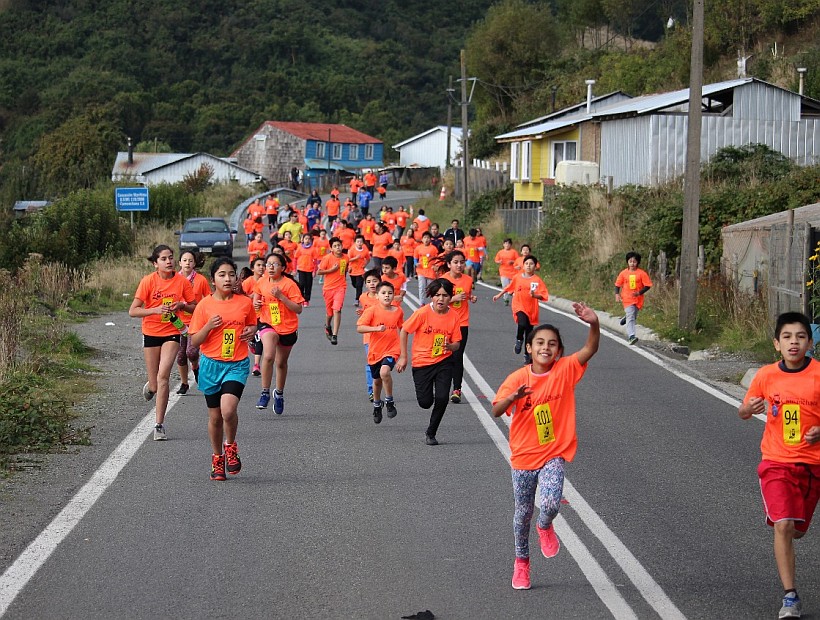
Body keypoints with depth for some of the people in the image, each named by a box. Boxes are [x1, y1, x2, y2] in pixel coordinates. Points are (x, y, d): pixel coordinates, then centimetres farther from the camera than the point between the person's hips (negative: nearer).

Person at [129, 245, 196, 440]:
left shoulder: (182, 281, -5)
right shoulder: (148, 281, -9)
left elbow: (195, 307, 5)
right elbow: (133, 311, -10)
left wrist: (182, 305, -15)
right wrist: (155, 310, -24)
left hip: (172, 333, 0)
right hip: (151, 333, 1)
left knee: (163, 376, -19)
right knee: (155, 385, 6)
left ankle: (159, 424, -11)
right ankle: (150, 386, 46)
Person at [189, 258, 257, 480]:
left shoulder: (245, 303, 0)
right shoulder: (205, 305, -4)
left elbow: (252, 324, 19)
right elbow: (194, 341, -1)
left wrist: (252, 331, -4)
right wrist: (209, 326, -18)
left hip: (237, 364, -1)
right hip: (211, 364, 1)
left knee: (228, 409, -22)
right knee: (215, 416, 10)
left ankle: (231, 446, 6)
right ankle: (218, 459, 30)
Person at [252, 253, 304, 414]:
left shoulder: (289, 284, -14)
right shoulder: (261, 282, -2)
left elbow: (298, 309, -18)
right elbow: (257, 296, 20)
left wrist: (280, 296, -26)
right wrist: (256, 304, -3)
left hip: (288, 328, -1)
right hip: (268, 324, 1)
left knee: (281, 363, 15)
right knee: (268, 356, -26)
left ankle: (279, 393, 40)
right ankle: (265, 393, -15)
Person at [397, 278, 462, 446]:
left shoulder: (453, 316, -6)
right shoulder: (423, 313, -14)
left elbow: (457, 343, 2)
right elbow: (404, 331, -4)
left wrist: (450, 346, -22)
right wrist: (403, 357, -4)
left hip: (444, 362, 2)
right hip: (422, 362, -1)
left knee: (442, 398, -13)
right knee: (425, 402, -4)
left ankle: (431, 433, 9)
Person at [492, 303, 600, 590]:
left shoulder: (565, 370, -9)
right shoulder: (517, 378, -10)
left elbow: (590, 349, -21)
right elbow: (496, 411, -18)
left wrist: (594, 324, -41)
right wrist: (513, 397, -39)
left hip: (554, 454, -1)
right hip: (523, 456, 1)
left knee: (550, 505, -22)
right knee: (523, 512, 14)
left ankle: (545, 527, 16)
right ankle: (521, 561, 37)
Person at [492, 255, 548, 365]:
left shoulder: (537, 280, -5)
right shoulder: (517, 277, 3)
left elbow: (543, 295, -9)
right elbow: (508, 287, 19)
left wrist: (535, 295, -27)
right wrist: (498, 295, 28)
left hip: (531, 309, 0)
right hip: (519, 306, 0)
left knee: (529, 334, 8)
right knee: (522, 324, -30)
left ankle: (527, 355, 24)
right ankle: (519, 339, 0)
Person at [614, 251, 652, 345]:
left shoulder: (642, 273, -5)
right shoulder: (623, 273, 0)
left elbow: (647, 286, -5)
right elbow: (617, 284, 10)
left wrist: (639, 293, -18)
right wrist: (617, 294, -5)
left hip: (638, 299, 1)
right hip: (627, 299, -1)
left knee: (633, 317, 15)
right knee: (630, 316, -16)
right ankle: (631, 336, -26)